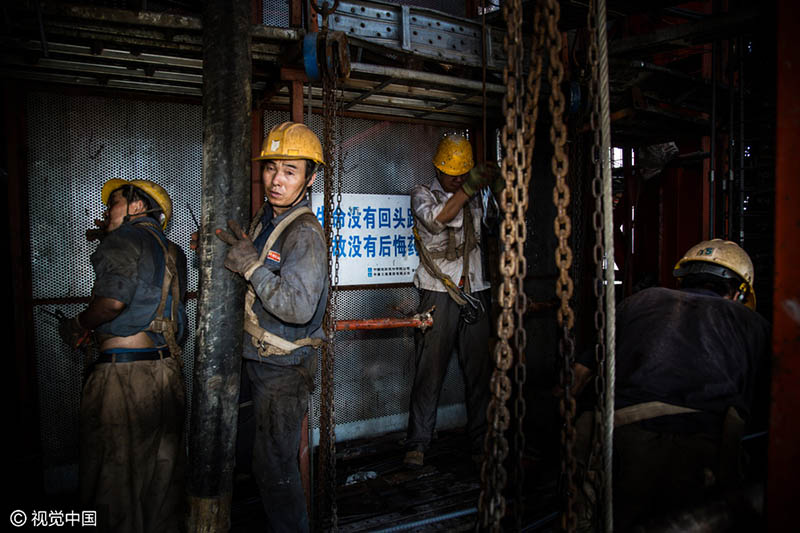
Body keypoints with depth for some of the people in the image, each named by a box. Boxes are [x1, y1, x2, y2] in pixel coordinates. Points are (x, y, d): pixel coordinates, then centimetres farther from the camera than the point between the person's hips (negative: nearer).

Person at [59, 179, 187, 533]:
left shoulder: (127, 238, -5)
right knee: (163, 473, 16)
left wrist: (77, 326, -2)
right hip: (167, 370, 8)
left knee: (116, 480, 5)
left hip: (123, 371, -8)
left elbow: (113, 299, -19)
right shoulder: (171, 251, 17)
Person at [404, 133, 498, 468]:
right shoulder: (422, 195, 6)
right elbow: (437, 220, -16)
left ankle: (480, 443, 15)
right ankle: (418, 443, 8)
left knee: (479, 369, 5)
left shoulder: (473, 199, 19)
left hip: (474, 292, 4)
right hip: (439, 293, -4)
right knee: (430, 369, -4)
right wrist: (466, 189, -24)